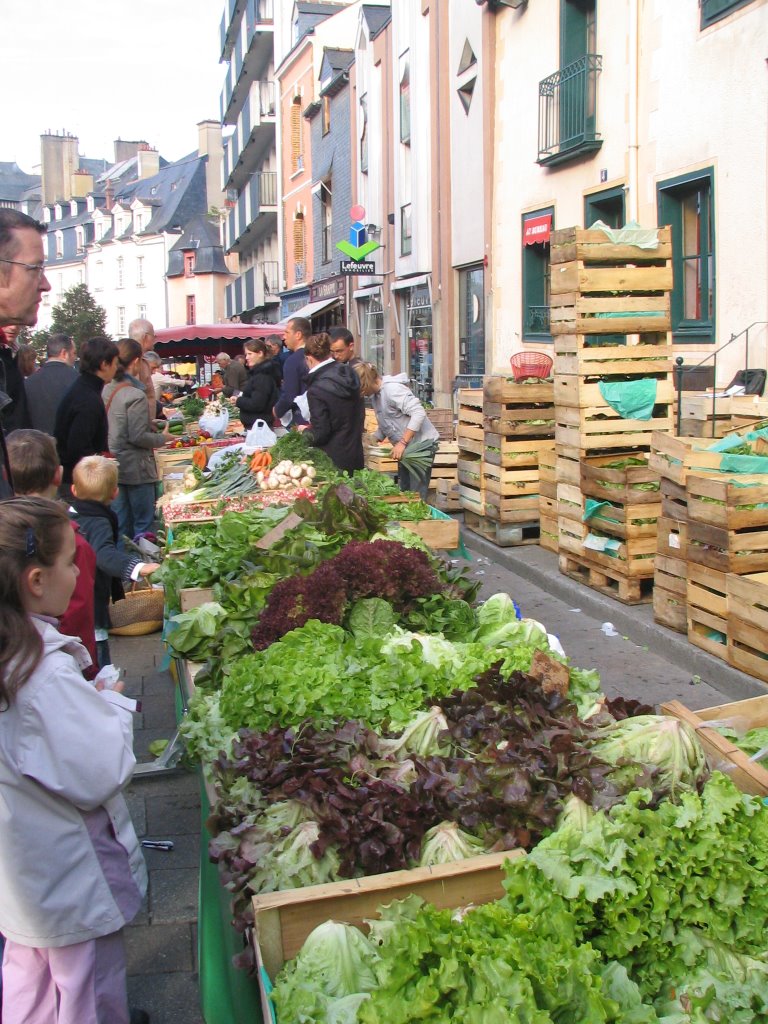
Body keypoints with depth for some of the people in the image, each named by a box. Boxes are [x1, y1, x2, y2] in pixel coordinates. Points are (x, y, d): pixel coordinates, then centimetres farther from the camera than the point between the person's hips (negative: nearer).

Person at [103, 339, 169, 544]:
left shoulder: (106, 391, 4)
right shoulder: (135, 395, -18)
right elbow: (138, 437, -20)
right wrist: (163, 437, -4)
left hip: (114, 466, 8)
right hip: (136, 469, -8)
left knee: (121, 524, 15)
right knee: (143, 523, 3)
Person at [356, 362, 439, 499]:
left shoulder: (392, 389, -19)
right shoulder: (375, 395, 10)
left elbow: (419, 412, -27)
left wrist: (402, 443, -28)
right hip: (405, 447, 10)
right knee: (404, 492, 13)